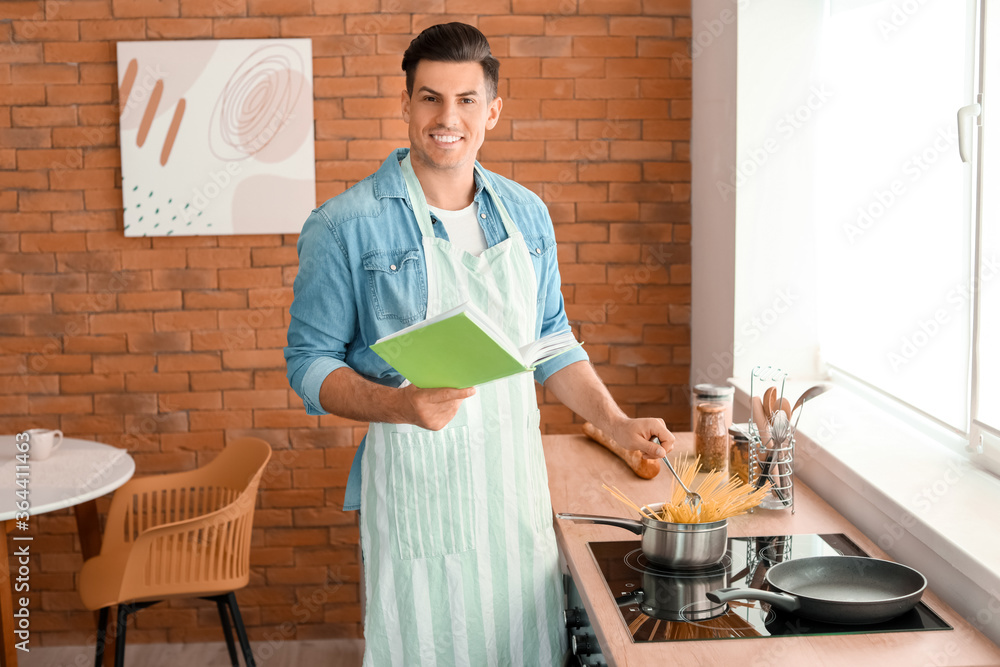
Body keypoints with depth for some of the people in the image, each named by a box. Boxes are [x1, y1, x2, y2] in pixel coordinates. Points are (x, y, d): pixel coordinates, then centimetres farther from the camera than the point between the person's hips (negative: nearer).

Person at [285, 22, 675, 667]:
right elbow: (312, 361, -7)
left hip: (515, 482, 5)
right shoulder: (345, 226, -9)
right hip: (415, 486, -4)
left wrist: (617, 422, 5)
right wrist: (402, 404, -23)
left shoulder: (526, 214, 7)